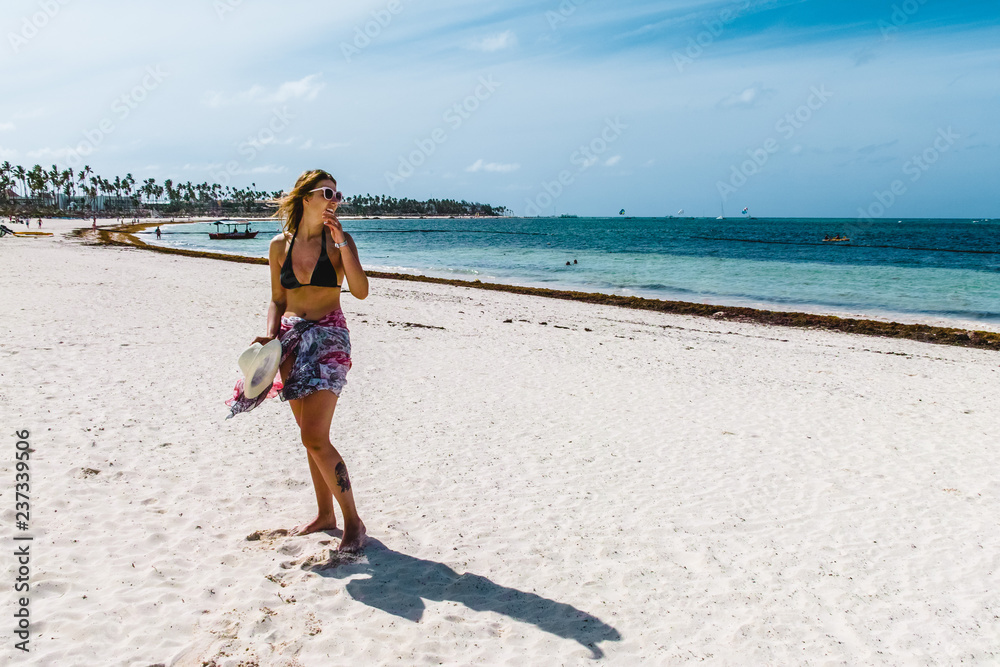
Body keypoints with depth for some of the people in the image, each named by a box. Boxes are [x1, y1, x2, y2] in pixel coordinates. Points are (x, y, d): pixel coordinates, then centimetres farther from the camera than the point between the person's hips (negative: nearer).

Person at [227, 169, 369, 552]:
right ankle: (325, 515, 27)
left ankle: (353, 521, 0)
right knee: (310, 435, 12)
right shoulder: (280, 245, 7)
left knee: (315, 437, -13)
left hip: (328, 337, -5)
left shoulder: (339, 240, -3)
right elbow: (277, 300, 14)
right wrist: (270, 335, -3)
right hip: (292, 340, 5)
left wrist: (341, 242, -17)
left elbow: (360, 291, -16)